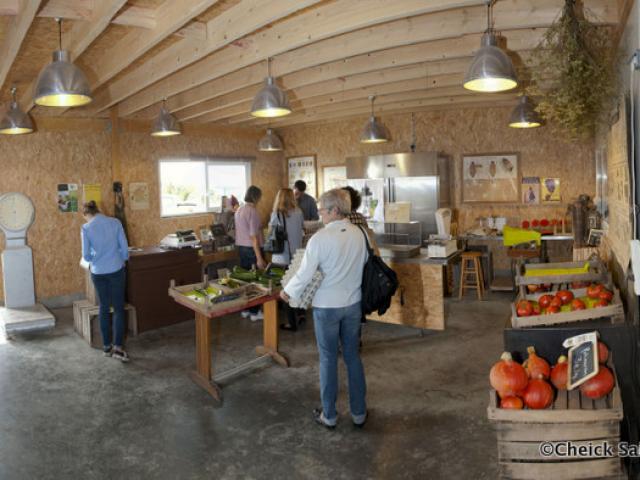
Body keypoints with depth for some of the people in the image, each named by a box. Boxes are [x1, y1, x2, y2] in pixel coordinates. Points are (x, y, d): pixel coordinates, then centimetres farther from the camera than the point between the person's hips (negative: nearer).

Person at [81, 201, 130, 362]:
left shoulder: (86, 228, -6)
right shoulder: (115, 222, -4)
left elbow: (86, 254, -4)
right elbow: (124, 247, -3)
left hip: (98, 272, 1)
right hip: (116, 270, -1)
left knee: (104, 307, 13)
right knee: (118, 308, 4)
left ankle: (107, 346, 20)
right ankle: (118, 347, -2)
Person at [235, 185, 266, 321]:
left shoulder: (238, 211, 8)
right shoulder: (252, 212, -18)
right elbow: (253, 237, -21)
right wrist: (259, 258, -20)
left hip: (241, 248, 8)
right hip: (252, 249, -8)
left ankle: (245, 309, 24)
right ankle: (254, 312, 8)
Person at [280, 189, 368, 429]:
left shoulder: (320, 238, -20)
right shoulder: (360, 234, -4)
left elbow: (305, 274, -16)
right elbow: (363, 266, 6)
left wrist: (287, 291, 2)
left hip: (326, 306, -4)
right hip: (353, 303, 4)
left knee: (328, 359, 10)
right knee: (353, 356, 16)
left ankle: (329, 415, 23)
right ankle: (359, 412, 26)